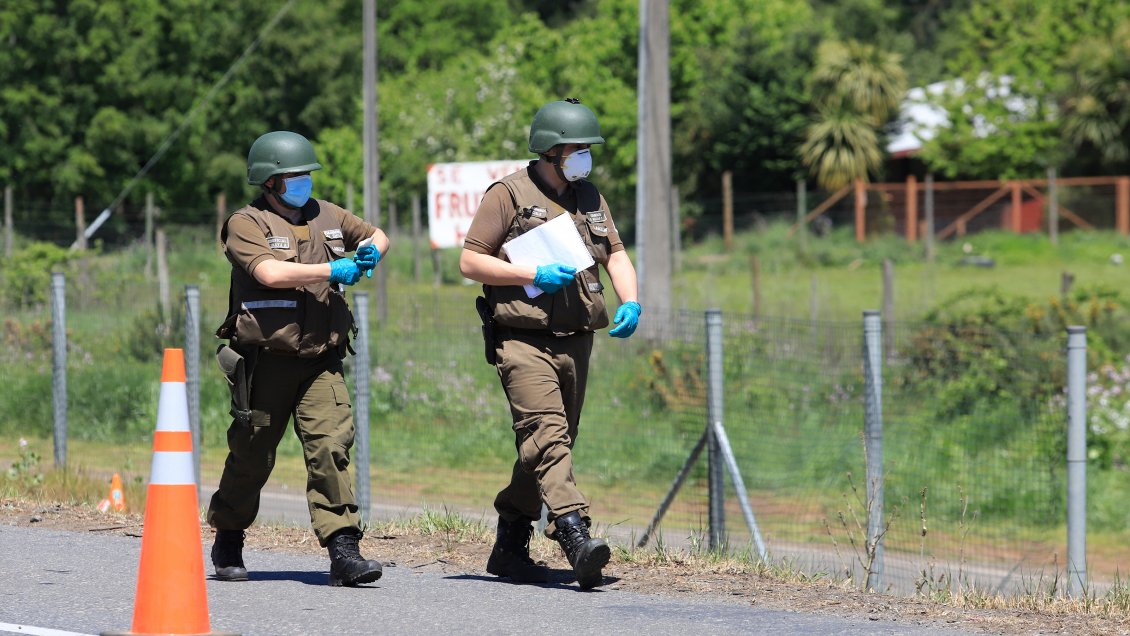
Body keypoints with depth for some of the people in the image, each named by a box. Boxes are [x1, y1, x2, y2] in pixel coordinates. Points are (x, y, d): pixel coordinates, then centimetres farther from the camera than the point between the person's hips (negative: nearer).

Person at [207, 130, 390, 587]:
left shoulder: (326, 217, 14)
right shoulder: (247, 224, -5)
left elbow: (377, 236, 31)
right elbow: (270, 272, -23)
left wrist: (372, 251, 6)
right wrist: (332, 270, -18)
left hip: (321, 361, 4)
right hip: (266, 360, -4)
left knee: (331, 445, -13)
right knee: (252, 457, 7)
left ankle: (343, 550, -18)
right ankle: (227, 542, 29)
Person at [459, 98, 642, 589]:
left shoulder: (589, 198, 16)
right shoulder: (508, 194, -4)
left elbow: (615, 254, 16)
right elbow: (470, 261, -7)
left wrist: (629, 302, -4)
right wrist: (535, 276, -16)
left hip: (575, 342, 7)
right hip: (524, 340, -7)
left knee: (552, 446, 10)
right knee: (547, 436, -20)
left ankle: (509, 549, 22)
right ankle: (576, 538, -33)